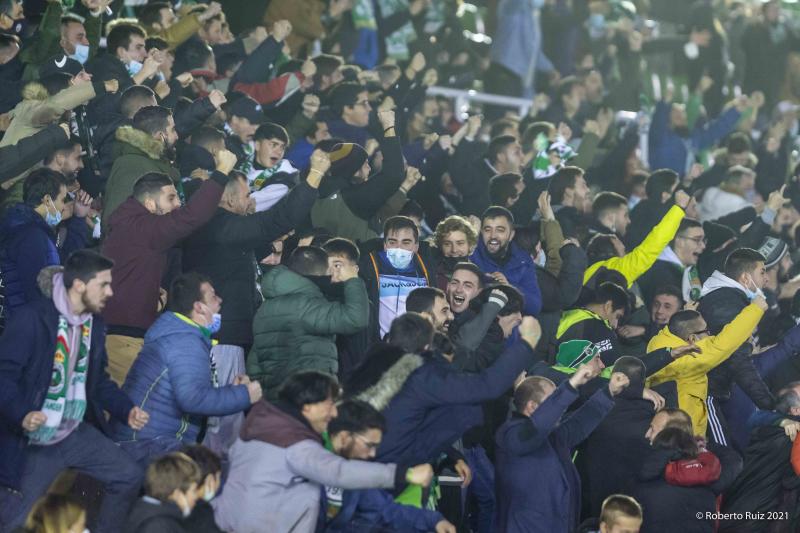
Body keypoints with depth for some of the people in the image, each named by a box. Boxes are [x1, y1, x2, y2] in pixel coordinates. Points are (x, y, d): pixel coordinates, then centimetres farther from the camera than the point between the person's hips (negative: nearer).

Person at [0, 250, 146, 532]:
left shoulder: (95, 324, 7)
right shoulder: (31, 318, -18)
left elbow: (99, 381, 18)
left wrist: (127, 411, 2)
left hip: (76, 433, 7)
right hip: (34, 442, -7)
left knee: (128, 476, 2)